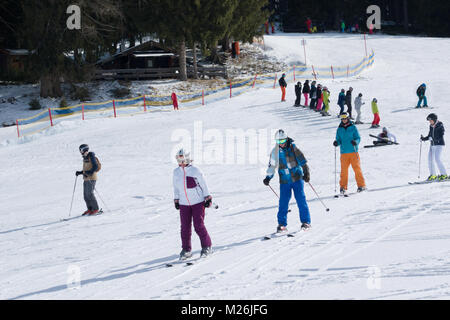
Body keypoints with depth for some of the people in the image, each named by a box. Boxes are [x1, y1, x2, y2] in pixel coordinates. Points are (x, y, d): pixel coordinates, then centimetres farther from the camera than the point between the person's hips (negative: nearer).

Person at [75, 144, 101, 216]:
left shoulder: (91, 156, -10)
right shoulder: (85, 158, 17)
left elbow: (96, 166, -16)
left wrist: (90, 172, -26)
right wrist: (80, 173, 13)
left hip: (91, 178, -9)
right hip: (86, 179, 9)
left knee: (89, 194, -12)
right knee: (85, 195, 5)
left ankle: (96, 209, -6)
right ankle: (90, 209, 11)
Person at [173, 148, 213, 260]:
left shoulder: (195, 171, -8)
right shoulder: (176, 172, 4)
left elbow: (203, 185, -1)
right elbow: (176, 188, 15)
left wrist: (208, 198, -2)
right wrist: (176, 200, 14)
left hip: (198, 202, -4)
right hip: (184, 204, 4)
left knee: (199, 226, -7)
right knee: (185, 227, 2)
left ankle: (206, 246, 9)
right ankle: (186, 250, 12)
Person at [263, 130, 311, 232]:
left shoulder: (293, 147, -1)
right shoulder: (275, 151, 5)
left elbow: (302, 160, 0)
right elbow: (272, 165, 14)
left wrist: (306, 173, -7)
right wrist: (268, 177, 7)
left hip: (297, 178, -2)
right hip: (284, 181, 2)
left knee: (301, 200, -5)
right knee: (283, 202, -4)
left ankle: (306, 222, 4)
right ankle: (282, 224, 3)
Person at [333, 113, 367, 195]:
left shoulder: (353, 127, 4)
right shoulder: (339, 129, 11)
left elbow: (358, 138, 2)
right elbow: (339, 140, 13)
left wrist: (355, 142, -20)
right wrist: (337, 143, -10)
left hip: (353, 152, -2)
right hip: (344, 153, 2)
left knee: (357, 168, -4)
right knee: (344, 170, -3)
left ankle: (361, 185, 3)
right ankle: (343, 187, 3)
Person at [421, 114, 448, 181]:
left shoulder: (440, 126, -11)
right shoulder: (431, 126, 10)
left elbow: (440, 137, -17)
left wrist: (433, 138, -28)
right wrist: (424, 139, 2)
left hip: (439, 144, -7)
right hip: (432, 145, 7)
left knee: (437, 159, -17)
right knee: (430, 160, 1)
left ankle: (444, 174, -10)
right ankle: (433, 175, 11)